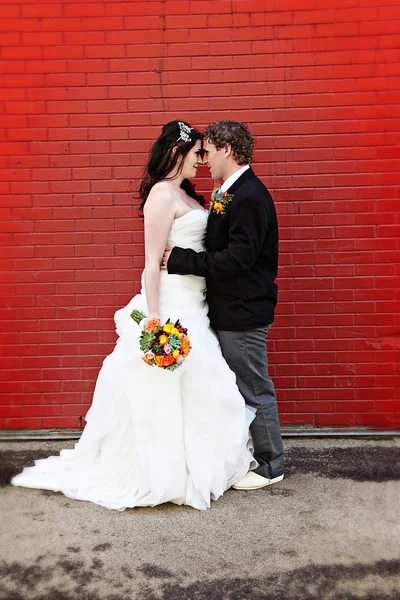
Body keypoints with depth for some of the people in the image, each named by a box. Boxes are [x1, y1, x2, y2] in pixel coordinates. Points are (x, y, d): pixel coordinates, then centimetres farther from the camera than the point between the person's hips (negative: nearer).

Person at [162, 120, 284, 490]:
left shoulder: (250, 196, -19)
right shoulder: (229, 192, 12)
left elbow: (237, 258, -25)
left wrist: (182, 260, -20)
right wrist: (184, 257, 1)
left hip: (243, 313, -10)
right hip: (229, 309, 10)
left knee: (255, 389, 4)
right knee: (238, 386, 20)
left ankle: (270, 466, 23)